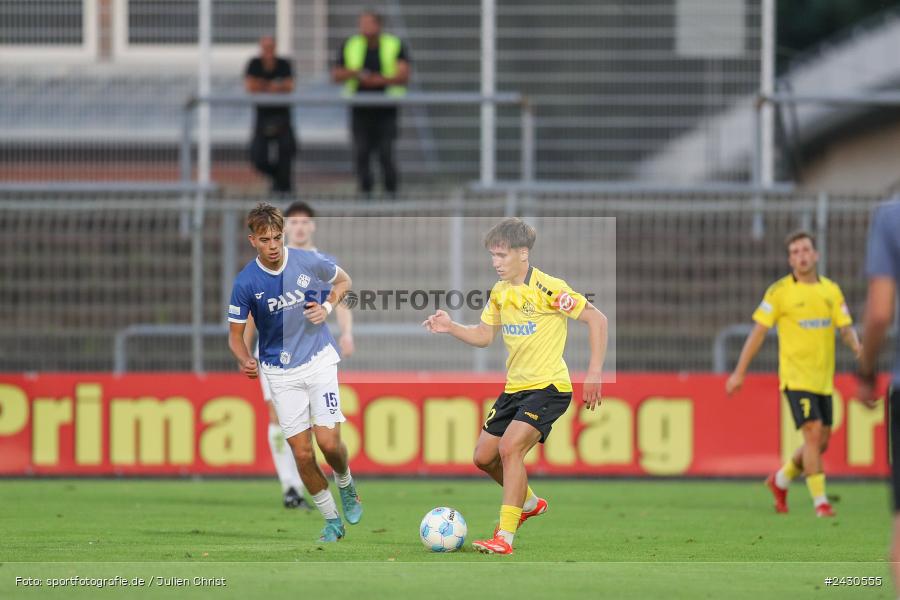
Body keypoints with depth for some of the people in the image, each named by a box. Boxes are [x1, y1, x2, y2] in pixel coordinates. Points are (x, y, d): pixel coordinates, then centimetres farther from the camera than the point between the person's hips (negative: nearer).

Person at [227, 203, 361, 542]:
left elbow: (343, 281, 11)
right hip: (280, 372, 0)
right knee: (302, 453, -3)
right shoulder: (245, 283, -12)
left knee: (328, 441, -13)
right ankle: (331, 520, 14)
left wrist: (327, 307, -7)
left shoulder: (308, 262, -9)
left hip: (318, 360, 0)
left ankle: (346, 486, 21)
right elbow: (235, 335, -4)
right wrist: (245, 361, -24)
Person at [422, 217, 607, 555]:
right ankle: (529, 503, 39)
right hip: (515, 387, 8)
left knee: (510, 448, -24)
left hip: (548, 387, -8)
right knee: (484, 457, 11)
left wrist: (594, 373, -18)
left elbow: (596, 319, -14)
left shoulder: (547, 289, -16)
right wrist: (450, 328, -3)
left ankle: (505, 537, -22)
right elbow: (484, 336, 16)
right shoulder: (500, 293, 7)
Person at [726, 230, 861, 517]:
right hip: (796, 375, -5)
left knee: (821, 443, 9)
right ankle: (820, 501, -12)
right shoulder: (779, 291, -4)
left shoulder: (831, 290, 9)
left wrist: (859, 350, -16)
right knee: (813, 432, -18)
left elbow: (845, 328, 6)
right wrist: (739, 372, -3)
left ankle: (781, 480, 33)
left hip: (824, 378, 5)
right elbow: (759, 331, -2)